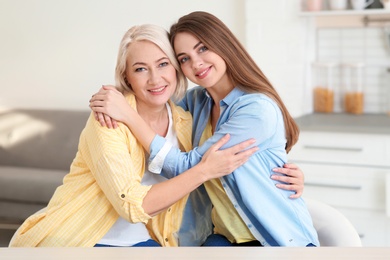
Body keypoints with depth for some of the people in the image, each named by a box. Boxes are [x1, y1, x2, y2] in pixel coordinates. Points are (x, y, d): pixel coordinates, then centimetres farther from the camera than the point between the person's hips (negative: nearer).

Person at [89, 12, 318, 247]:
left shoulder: (258, 109, -19)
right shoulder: (197, 100, 1)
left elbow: (187, 167, -20)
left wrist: (128, 115, -21)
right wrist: (109, 99, -7)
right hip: (228, 235, 5)